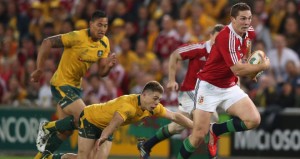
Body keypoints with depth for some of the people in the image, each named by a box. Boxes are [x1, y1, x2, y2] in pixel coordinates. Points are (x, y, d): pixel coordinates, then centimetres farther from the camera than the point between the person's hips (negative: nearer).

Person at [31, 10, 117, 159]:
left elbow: (101, 72, 3)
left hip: (75, 86, 8)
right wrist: (39, 69, -23)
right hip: (61, 84, -8)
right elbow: (47, 42, -23)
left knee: (66, 130, 9)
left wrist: (109, 65, -20)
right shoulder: (78, 37, -22)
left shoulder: (104, 43, 1)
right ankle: (47, 128, 2)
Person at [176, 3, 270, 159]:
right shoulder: (226, 37, -26)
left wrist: (252, 70, 17)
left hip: (230, 87, 7)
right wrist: (263, 66, -17)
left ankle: (215, 130, 10)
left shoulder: (249, 32, -1)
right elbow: (238, 70, -31)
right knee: (199, 135, -12)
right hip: (209, 86, -7)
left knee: (253, 120, -13)